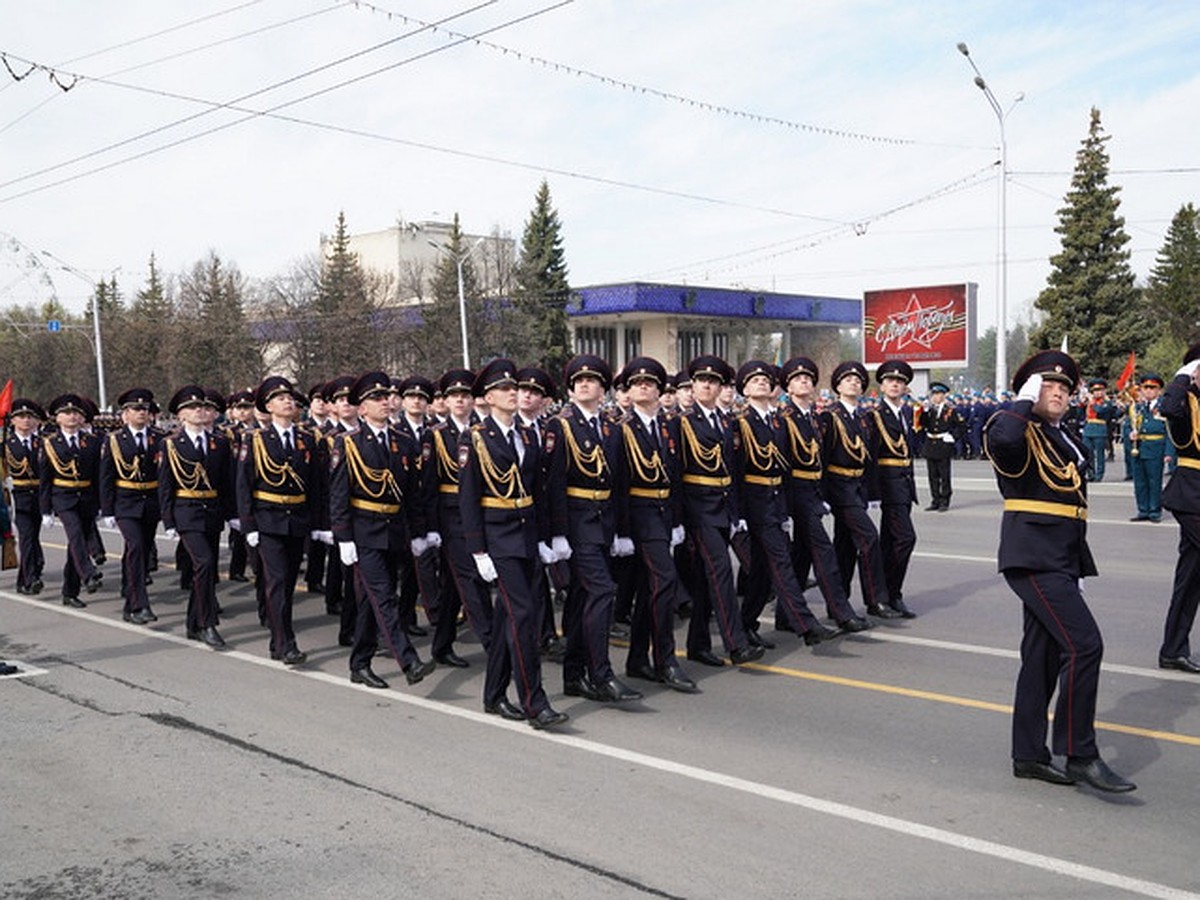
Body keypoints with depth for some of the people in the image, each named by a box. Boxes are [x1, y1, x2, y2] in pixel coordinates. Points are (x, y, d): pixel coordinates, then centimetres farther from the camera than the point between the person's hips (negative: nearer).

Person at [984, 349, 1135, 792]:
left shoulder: (1062, 438, 19)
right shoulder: (1019, 431, -8)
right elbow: (1001, 437, -35)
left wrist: (1077, 567, 22)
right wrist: (1025, 399, -17)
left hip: (1061, 560, 9)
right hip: (1034, 556, -9)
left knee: (1043, 654, 11)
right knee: (1083, 644, -15)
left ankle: (1028, 755, 19)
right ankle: (1080, 754, -6)